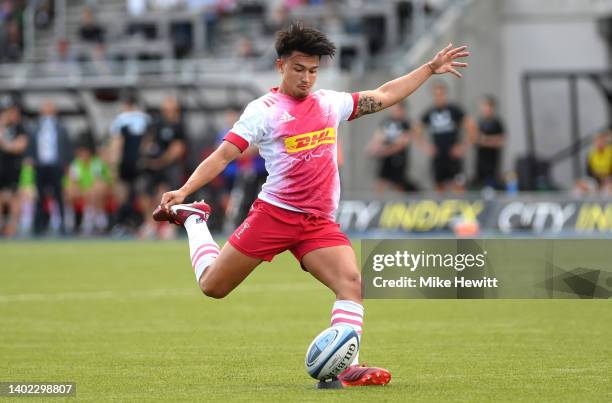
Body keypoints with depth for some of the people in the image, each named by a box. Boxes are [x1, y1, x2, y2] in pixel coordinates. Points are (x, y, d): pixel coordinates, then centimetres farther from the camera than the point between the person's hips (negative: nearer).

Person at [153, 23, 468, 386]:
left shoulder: (330, 103, 11)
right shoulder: (264, 110, -5)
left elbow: (384, 96, 22)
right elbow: (223, 155, -9)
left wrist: (431, 68, 21)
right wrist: (183, 190, -20)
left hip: (319, 223, 4)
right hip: (274, 215, -4)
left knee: (352, 281, -20)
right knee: (213, 286, 5)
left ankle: (347, 368, -22)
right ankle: (194, 219, 33)